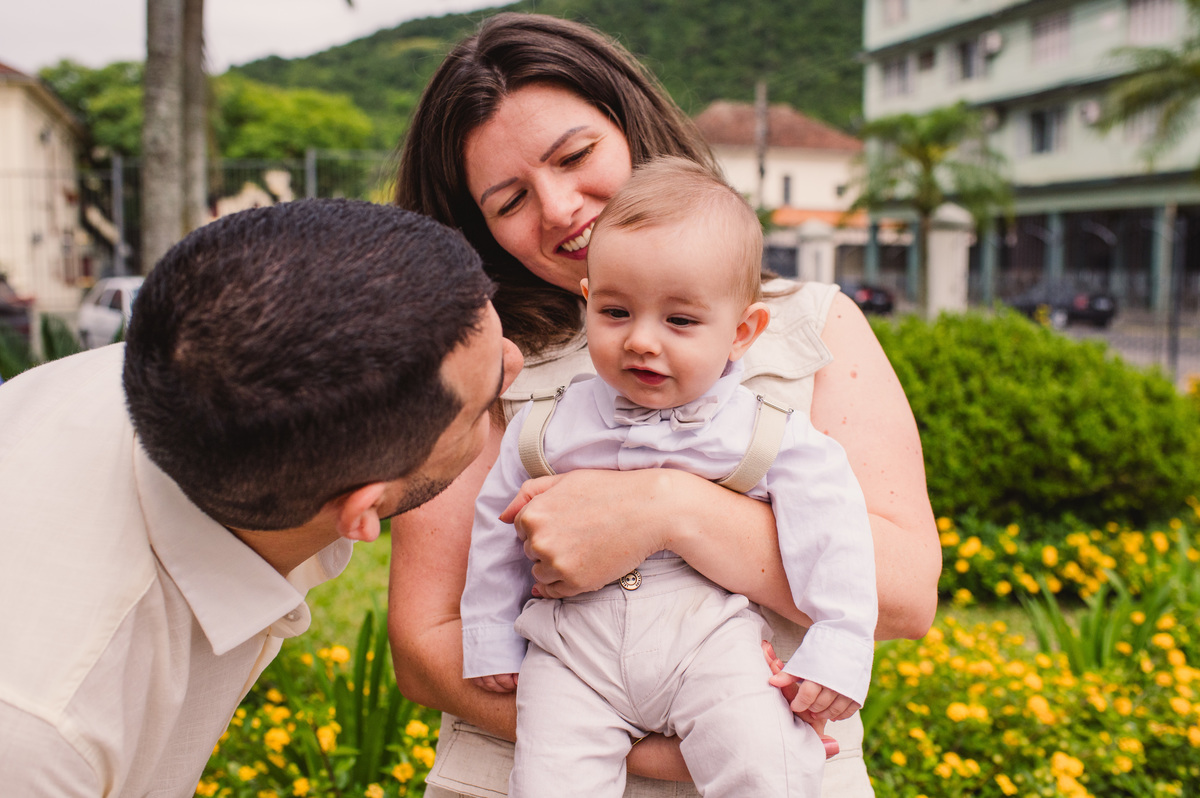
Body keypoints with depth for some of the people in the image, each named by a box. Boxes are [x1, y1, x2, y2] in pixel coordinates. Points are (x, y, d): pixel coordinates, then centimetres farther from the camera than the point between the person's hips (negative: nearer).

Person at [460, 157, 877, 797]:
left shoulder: (765, 435, -5)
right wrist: (491, 643, 15)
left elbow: (830, 531, -2)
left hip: (712, 634, -1)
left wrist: (838, 649, -8)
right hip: (575, 647, 2)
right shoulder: (547, 428, 1)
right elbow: (495, 529, 12)